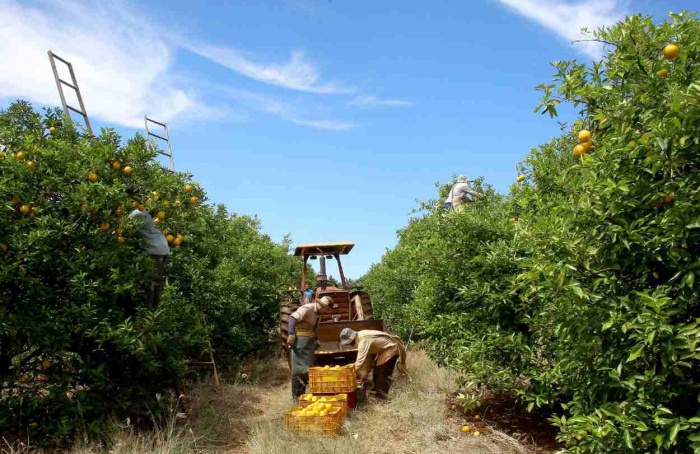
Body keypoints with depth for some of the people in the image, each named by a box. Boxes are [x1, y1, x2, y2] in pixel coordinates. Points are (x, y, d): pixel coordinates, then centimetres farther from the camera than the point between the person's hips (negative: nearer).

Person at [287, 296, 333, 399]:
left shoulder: (318, 313, 12)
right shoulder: (308, 308, -15)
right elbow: (293, 318, -24)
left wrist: (315, 340, 17)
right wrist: (291, 335, -30)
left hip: (310, 340, 9)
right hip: (300, 339, -9)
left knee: (309, 366, 11)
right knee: (299, 367, -3)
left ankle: (305, 391, 21)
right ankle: (296, 394, 6)